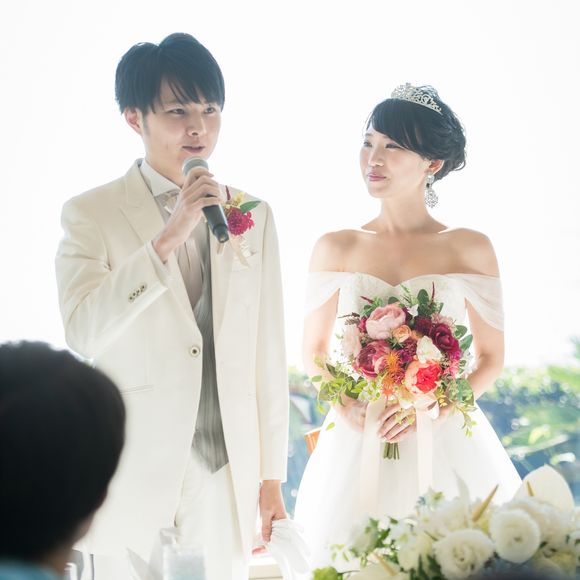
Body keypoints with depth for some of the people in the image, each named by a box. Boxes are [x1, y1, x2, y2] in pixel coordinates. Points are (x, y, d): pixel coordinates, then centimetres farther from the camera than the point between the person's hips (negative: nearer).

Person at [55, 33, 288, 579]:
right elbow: (82, 332, -18)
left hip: (226, 470, 3)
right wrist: (167, 239, -25)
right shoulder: (90, 214, -4)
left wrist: (271, 477, 8)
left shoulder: (252, 215, 7)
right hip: (132, 474, -2)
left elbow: (267, 351, 8)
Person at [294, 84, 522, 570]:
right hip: (356, 441, 1)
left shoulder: (469, 248, -1)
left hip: (446, 440, -1)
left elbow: (492, 357, 3)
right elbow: (314, 352, 10)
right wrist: (346, 407, -10)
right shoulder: (337, 248, 3)